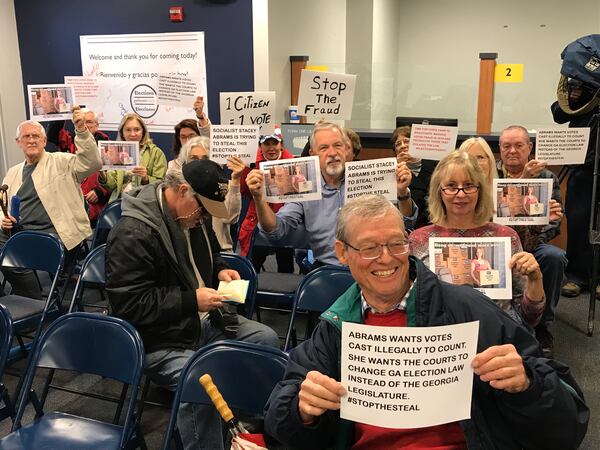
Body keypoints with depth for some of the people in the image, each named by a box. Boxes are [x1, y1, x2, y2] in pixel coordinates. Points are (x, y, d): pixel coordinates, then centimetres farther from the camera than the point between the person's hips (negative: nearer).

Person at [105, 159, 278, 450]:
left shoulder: (194, 217, 5)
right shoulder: (132, 234, -22)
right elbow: (130, 304, -23)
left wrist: (220, 271, 1)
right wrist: (192, 300, -24)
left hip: (203, 322, 9)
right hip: (161, 341, -9)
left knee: (265, 338, 1)